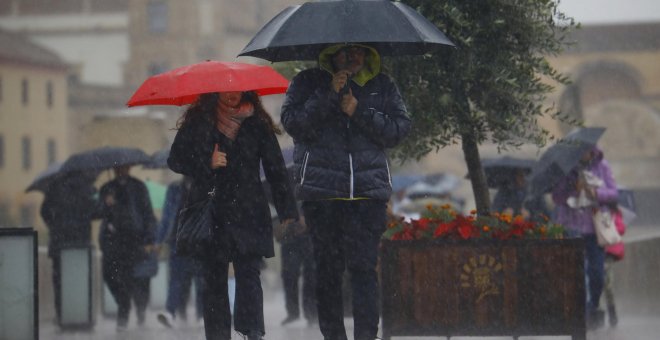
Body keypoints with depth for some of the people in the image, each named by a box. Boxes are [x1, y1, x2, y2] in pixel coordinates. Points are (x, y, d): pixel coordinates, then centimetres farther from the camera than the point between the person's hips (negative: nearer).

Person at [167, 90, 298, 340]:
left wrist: (287, 211, 0)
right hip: (210, 215, 1)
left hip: (248, 215, -1)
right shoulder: (197, 122, 8)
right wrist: (207, 164, -9)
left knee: (249, 276, -11)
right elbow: (175, 159, 9)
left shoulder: (257, 125, 8)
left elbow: (276, 168, 6)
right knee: (214, 280, 1)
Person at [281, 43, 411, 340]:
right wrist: (328, 94, -12)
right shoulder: (308, 82, 9)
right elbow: (292, 123, -5)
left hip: (368, 191, 0)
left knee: (364, 265, -10)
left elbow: (400, 129, 4)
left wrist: (360, 112, -7)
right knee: (328, 268, 2)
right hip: (321, 192, 0)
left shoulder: (382, 86, 13)